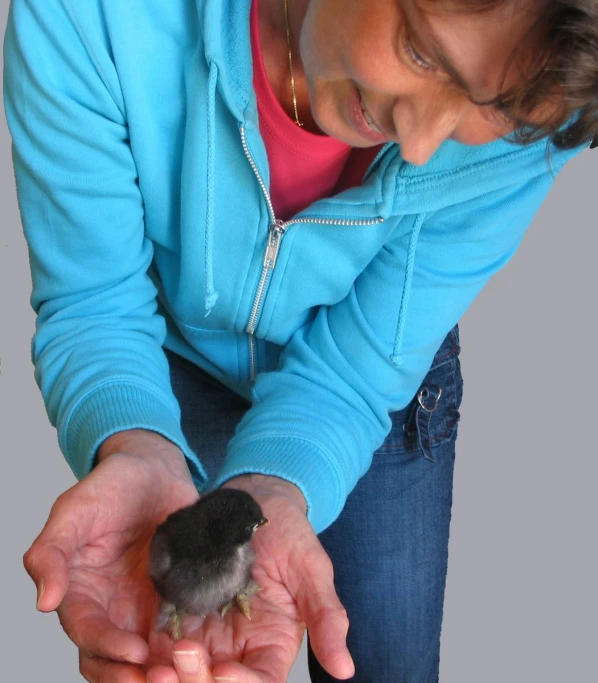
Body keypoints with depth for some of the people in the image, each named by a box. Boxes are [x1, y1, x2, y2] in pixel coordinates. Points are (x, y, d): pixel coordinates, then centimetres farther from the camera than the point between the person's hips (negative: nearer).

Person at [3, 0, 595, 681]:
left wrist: (268, 490, -46)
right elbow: (92, 305, -28)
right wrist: (135, 449, -49)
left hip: (374, 398, 1)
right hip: (173, 366, 0)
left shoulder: (519, 130, -31)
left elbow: (353, 368, -25)